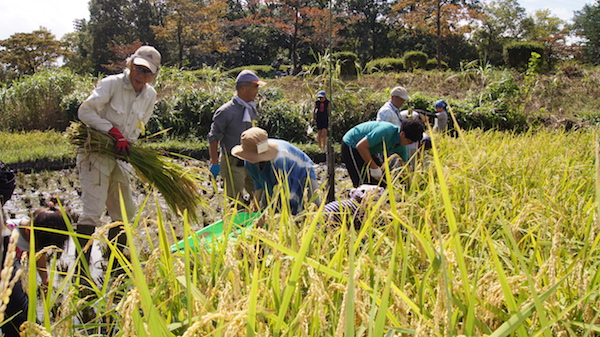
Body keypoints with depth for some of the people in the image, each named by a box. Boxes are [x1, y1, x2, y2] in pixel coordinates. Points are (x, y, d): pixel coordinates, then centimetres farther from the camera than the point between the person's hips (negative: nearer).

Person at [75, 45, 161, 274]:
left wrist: (127, 142, -3)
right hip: (94, 154, -7)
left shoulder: (150, 95, 6)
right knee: (92, 210, -15)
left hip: (118, 157, 7)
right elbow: (85, 111, -19)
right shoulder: (112, 84, -13)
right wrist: (114, 132, -24)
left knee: (125, 212, 12)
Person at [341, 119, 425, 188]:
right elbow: (360, 146, -35)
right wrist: (374, 167, -28)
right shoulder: (386, 131, -34)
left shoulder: (401, 145, -7)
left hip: (369, 150, 9)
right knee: (366, 183, -15)